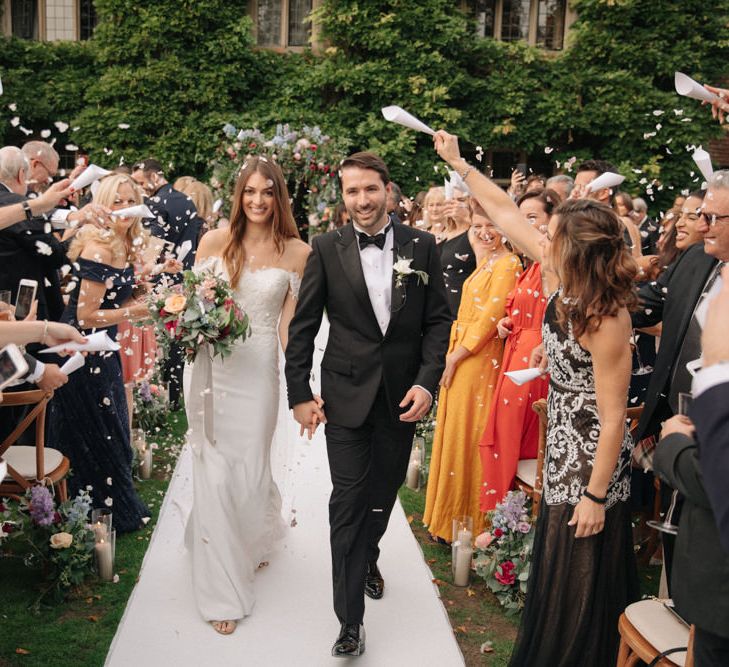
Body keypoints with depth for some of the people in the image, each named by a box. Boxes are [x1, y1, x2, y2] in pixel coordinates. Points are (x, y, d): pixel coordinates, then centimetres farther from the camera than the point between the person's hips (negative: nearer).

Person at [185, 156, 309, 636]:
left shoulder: (297, 252, -2)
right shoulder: (215, 241, 0)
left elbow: (289, 323, 0)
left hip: (258, 371, 0)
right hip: (212, 367, 1)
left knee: (250, 468, 9)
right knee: (215, 473, 4)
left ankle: (253, 540, 45)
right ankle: (224, 588, 21)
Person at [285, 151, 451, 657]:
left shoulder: (421, 246, -1)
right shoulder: (327, 249, -4)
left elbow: (438, 319, 1)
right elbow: (302, 326, -2)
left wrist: (427, 382, -9)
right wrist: (299, 394, -5)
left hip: (403, 395, 2)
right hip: (346, 396, -2)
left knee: (384, 493, 18)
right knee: (348, 500, -2)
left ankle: (368, 558, 48)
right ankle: (351, 620, 8)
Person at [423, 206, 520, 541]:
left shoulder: (506, 263, -14)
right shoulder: (488, 261, 15)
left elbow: (491, 318, -18)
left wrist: (456, 357, -15)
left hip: (479, 356, -10)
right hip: (460, 353, 10)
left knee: (467, 435, -1)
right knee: (455, 431, 15)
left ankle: (467, 522, 13)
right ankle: (450, 515, 28)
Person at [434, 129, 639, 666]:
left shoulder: (606, 318, -27)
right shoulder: (568, 284, -6)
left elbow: (613, 418, -22)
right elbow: (506, 213, 3)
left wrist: (595, 496, -18)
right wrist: (458, 163, 9)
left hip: (592, 463, -8)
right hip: (564, 450, 8)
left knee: (580, 576, 10)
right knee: (559, 570, 23)